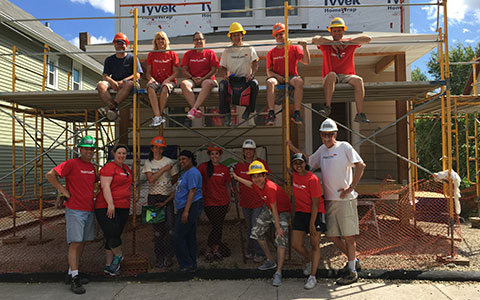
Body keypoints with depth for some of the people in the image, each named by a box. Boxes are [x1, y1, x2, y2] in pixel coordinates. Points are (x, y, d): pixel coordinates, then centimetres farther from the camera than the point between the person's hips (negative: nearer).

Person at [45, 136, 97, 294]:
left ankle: (71, 274, 24)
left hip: (89, 210, 8)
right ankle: (74, 279, 1)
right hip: (75, 210, -7)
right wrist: (63, 190, -14)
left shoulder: (92, 166, 13)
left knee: (82, 243, 12)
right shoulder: (71, 164, -9)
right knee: (75, 243, -6)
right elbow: (50, 175, -14)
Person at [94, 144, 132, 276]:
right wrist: (110, 204, -25)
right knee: (112, 234, -10)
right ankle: (118, 256, 18)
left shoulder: (127, 168, 17)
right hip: (107, 207, -7)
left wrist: (129, 204, 27)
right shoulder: (109, 167, -8)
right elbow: (105, 186, -17)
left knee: (115, 236, 10)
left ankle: (108, 266, 20)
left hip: (123, 208, 7)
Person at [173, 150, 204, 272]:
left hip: (191, 207, -10)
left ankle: (187, 264, 3)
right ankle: (192, 265, 21)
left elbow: (192, 192, -21)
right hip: (185, 207, 10)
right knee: (190, 236, 13)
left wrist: (186, 211, -25)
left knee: (178, 236, -6)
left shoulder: (192, 172, -14)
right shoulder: (184, 172, 18)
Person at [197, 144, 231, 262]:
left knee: (219, 227, 10)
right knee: (216, 226, -6)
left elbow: (227, 186, 11)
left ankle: (216, 250, 24)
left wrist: (229, 202, 13)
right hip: (209, 202, -4)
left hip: (223, 202, 4)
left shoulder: (224, 169, 5)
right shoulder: (204, 166, -5)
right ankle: (208, 251, 11)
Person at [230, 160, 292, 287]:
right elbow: (252, 185, 16)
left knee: (281, 240, -20)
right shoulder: (257, 184, -12)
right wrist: (237, 178, 21)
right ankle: (271, 261, 25)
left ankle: (278, 273, -17)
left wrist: (278, 227, -25)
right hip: (268, 209, 9)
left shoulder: (270, 188, -35)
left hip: (282, 211, -8)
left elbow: (274, 209, -30)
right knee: (257, 232, 12)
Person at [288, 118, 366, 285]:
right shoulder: (322, 150, 14)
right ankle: (353, 260, 31)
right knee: (332, 235, 11)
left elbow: (360, 165, -12)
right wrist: (293, 148, 13)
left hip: (345, 199, -7)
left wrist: (351, 187, -16)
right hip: (329, 200, 7)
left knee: (348, 236, 1)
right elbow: (308, 162, 23)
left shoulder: (344, 147, -5)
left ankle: (352, 271, 15)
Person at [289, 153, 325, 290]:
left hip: (315, 213, -6)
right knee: (296, 245, 4)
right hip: (300, 213, 6)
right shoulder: (294, 176, -1)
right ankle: (310, 260, 34)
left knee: (314, 245, 3)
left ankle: (312, 277, 13)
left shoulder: (313, 179, -19)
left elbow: (315, 203, -18)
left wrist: (312, 224, -19)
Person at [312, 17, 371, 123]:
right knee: (331, 74, -35)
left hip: (347, 76, 2)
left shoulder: (351, 44, 12)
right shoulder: (327, 45, 7)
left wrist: (348, 41, -7)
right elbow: (314, 40, -12)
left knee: (359, 80, -27)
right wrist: (333, 42, -14)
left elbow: (368, 39, 2)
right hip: (330, 78, -1)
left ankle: (360, 114, -29)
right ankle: (327, 107, -34)